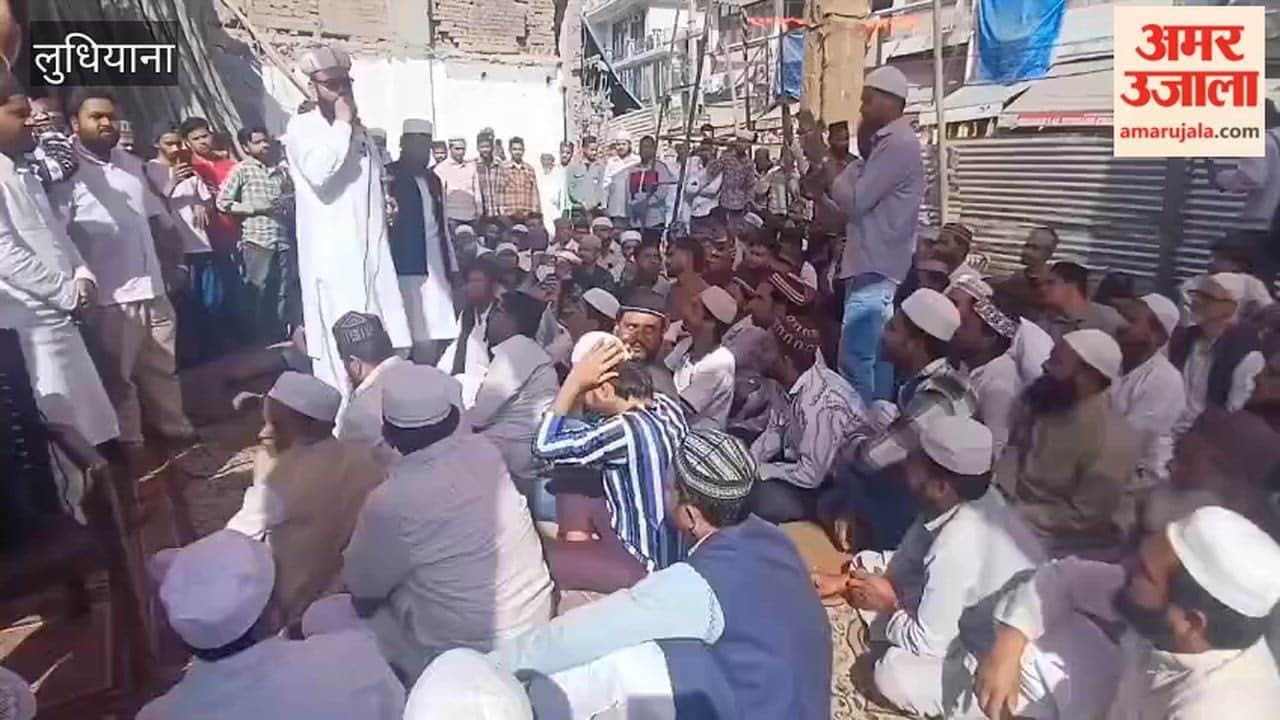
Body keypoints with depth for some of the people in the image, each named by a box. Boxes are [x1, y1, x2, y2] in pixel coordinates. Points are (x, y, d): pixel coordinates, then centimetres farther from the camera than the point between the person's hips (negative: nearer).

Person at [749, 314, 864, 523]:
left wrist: (755, 470, -18)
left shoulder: (821, 402, -32)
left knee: (761, 498, -23)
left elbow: (811, 475, -29)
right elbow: (774, 433, 5)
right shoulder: (790, 384, -6)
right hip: (808, 466, 8)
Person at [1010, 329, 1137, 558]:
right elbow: (1012, 452, 8)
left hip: (1063, 544, -7)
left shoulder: (1110, 442, -23)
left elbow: (1082, 518, -21)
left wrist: (1017, 516, -21)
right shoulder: (1044, 403, -3)